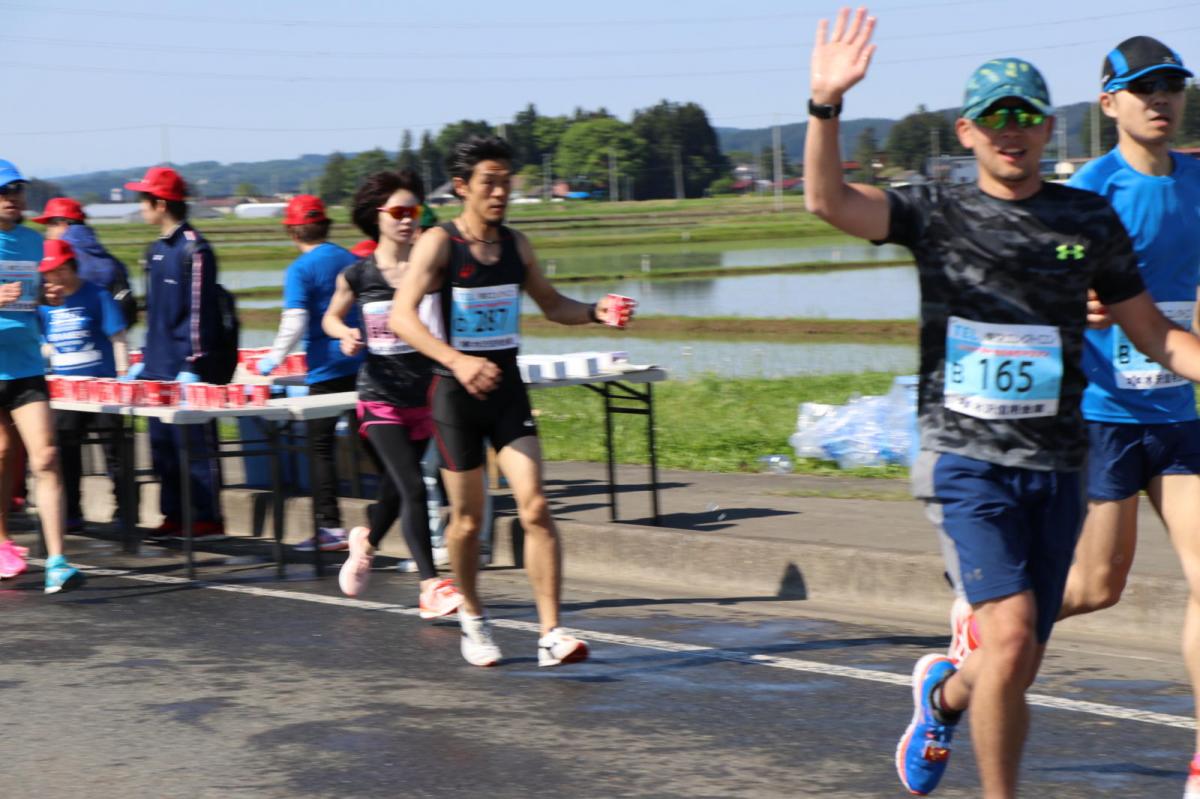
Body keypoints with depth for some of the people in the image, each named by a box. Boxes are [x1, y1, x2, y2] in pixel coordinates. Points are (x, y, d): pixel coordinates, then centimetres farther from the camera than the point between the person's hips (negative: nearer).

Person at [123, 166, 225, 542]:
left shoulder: (193, 250, -12)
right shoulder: (156, 251, 16)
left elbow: (199, 310, -15)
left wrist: (192, 366, -18)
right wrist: (146, 359, 19)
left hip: (186, 369, -9)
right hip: (158, 369, 9)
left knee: (196, 444, -5)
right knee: (162, 444, 10)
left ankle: (209, 520, -1)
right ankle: (174, 517, 17)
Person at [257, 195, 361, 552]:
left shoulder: (300, 270, -9)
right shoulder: (351, 261, 9)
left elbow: (295, 323, -16)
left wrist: (274, 358, -3)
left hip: (325, 369, -5)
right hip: (360, 366, 5)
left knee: (322, 447, 0)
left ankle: (330, 526, -3)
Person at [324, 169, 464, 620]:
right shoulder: (358, 274, -4)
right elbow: (332, 317, 12)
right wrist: (346, 334, -9)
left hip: (423, 394, 3)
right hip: (380, 396, -3)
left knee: (396, 487, 16)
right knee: (412, 487, -15)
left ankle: (366, 542, 47)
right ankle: (431, 587, -13)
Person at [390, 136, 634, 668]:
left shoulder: (515, 245, 7)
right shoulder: (439, 243, -10)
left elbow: (550, 304, 22)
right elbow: (402, 316, -22)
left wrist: (594, 312, 1)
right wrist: (456, 360, -37)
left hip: (507, 389, 4)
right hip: (456, 392, -3)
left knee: (535, 509, -11)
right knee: (468, 519, 7)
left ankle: (551, 634, -13)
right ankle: (472, 618, 31)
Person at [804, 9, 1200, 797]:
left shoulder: (1091, 220, 7)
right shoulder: (938, 213, 0)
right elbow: (828, 200, -16)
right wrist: (826, 105, -31)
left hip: (1056, 466, 3)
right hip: (967, 462, -3)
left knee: (1017, 668, 8)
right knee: (1011, 642, -19)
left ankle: (943, 693, 44)